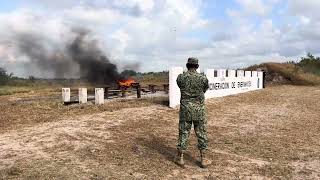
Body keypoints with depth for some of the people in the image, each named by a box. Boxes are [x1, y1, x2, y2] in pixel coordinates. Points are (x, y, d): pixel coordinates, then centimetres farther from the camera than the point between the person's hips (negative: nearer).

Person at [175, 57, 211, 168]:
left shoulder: (180, 77, -4)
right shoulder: (203, 78, -6)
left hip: (185, 108, 1)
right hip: (199, 109, -1)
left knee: (183, 133, 10)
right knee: (201, 134, 10)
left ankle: (180, 158, 18)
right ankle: (204, 159, 17)